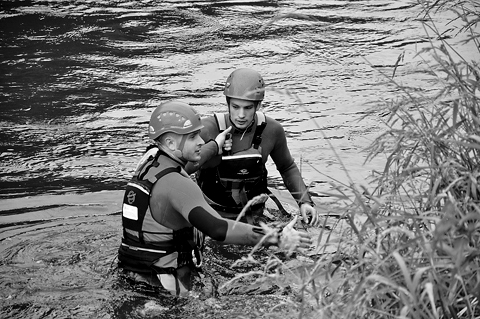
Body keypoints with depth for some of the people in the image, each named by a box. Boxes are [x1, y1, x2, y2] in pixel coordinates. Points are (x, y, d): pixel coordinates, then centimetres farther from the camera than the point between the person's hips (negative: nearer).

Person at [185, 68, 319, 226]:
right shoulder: (208, 128, -18)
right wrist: (214, 147, -29)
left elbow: (287, 167, 10)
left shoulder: (271, 130, -9)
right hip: (214, 213, -2)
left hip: (253, 216, 2)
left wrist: (305, 201, -1)